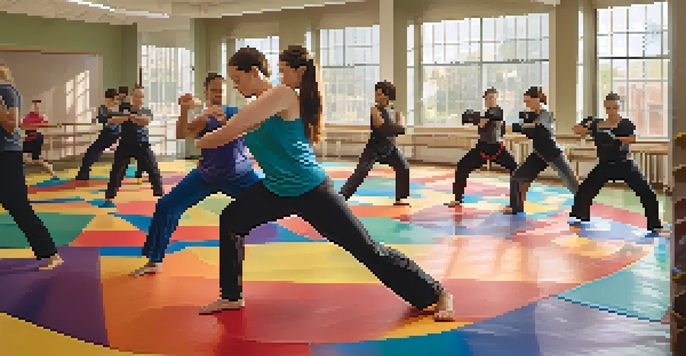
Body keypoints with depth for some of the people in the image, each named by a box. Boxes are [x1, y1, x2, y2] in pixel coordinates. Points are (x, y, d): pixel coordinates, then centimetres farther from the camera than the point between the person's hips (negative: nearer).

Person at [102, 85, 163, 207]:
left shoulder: (146, 111, 4)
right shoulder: (124, 109, 5)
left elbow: (146, 121, -19)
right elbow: (111, 120, -9)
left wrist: (133, 117, -32)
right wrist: (126, 117, -23)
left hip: (142, 146, 0)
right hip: (125, 145, 0)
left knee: (154, 171, -4)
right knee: (116, 172, 0)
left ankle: (161, 195, 7)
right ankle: (109, 199, 10)